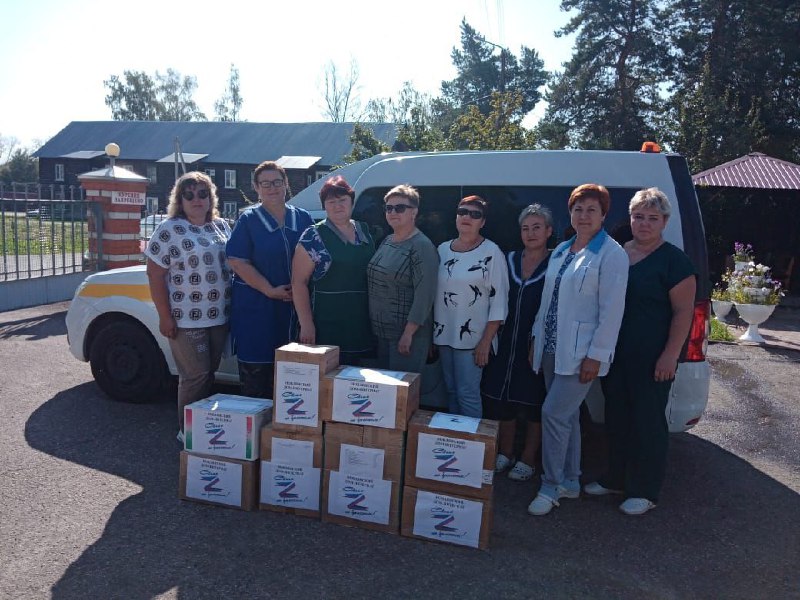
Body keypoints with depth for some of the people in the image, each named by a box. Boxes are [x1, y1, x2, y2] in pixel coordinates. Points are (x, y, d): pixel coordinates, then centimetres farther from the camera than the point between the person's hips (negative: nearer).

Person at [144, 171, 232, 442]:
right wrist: (165, 316, -13)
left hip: (219, 317, 6)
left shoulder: (221, 226, 10)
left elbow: (232, 264, 18)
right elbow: (155, 274, -9)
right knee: (195, 376, 1)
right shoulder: (169, 229, -8)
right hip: (186, 319, -5)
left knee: (209, 373, 14)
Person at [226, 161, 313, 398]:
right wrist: (270, 290, -14)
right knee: (255, 371, 0)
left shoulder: (303, 218, 10)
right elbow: (237, 262, -8)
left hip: (294, 307, 3)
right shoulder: (248, 220, 0)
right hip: (255, 307, -3)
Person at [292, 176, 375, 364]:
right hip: (326, 330, -5)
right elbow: (299, 282, -8)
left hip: (361, 326, 5)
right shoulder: (314, 237, -4)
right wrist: (306, 324, -14)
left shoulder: (364, 231, 12)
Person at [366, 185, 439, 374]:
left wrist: (408, 333, -22)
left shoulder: (422, 246, -15)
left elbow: (424, 295, -20)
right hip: (381, 330, 8)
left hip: (407, 333, -8)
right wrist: (374, 325, 12)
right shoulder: (387, 241, 11)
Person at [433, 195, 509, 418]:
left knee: (467, 395, -3)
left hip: (472, 338, -5)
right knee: (451, 391, 14)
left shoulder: (491, 253, -9)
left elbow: (499, 301, -10)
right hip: (443, 335, 5)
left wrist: (486, 342, -13)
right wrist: (430, 333, 11)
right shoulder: (443, 249, 7)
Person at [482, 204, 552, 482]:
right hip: (506, 342, 5)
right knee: (503, 399, 12)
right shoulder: (509, 260, 7)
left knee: (535, 404, 7)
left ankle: (527, 460, 22)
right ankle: (504, 454, 29)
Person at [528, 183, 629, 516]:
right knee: (567, 415, 15)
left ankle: (551, 486, 8)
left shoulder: (611, 254, -10)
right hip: (552, 347, 7)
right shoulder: (561, 250, 12)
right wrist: (538, 336, 12)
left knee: (554, 413, -8)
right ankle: (570, 481, 29)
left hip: (581, 353, -7)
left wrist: (596, 355, -16)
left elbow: (612, 310, -14)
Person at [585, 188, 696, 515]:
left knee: (648, 423, 4)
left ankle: (645, 492, 19)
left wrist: (670, 355, -17)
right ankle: (616, 479, 31)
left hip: (651, 359, -6)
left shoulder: (674, 261, -8)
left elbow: (683, 311, -11)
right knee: (616, 419, 15)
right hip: (615, 354, 6)